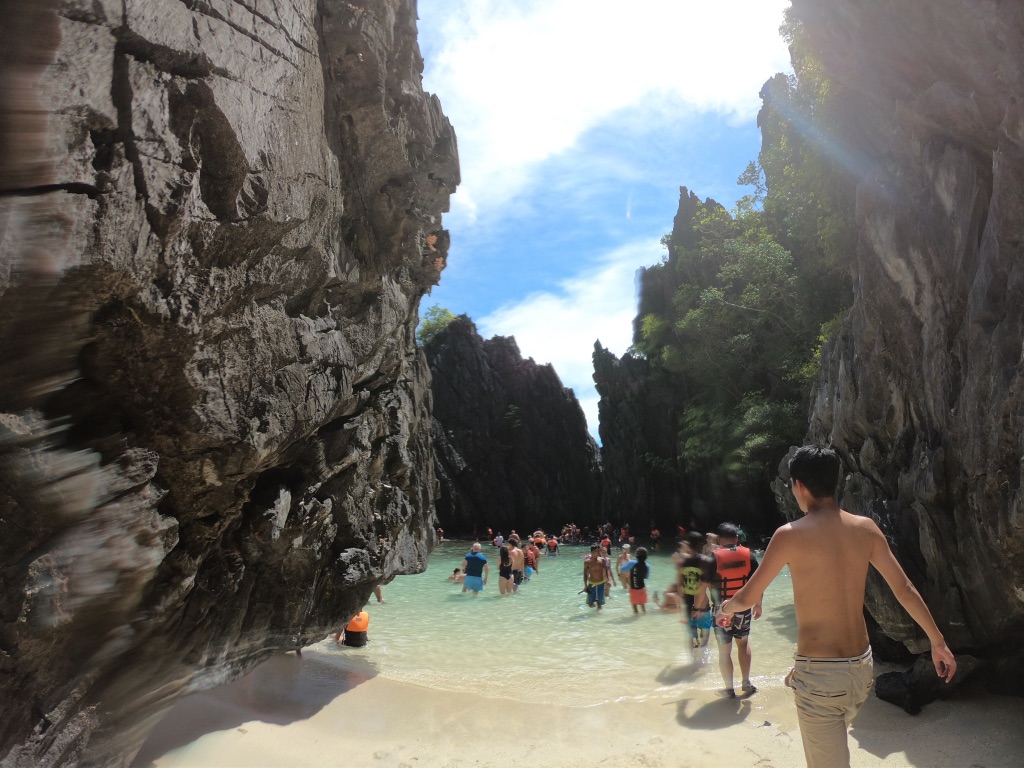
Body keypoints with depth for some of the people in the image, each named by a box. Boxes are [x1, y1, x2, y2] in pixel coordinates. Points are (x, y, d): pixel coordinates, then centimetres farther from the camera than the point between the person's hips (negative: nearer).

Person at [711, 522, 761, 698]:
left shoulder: (713, 558, -10)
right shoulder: (748, 555, -4)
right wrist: (758, 604, 12)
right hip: (744, 608, 3)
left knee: (724, 650, 10)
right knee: (743, 644, 24)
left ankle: (729, 689, 19)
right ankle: (746, 683, 27)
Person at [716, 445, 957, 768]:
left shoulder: (792, 534, -16)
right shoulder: (866, 528, -1)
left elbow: (748, 598, -8)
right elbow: (905, 590, 6)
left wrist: (725, 607, 14)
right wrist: (938, 642, 19)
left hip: (821, 674, -6)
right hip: (861, 668, 7)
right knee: (833, 742, 31)